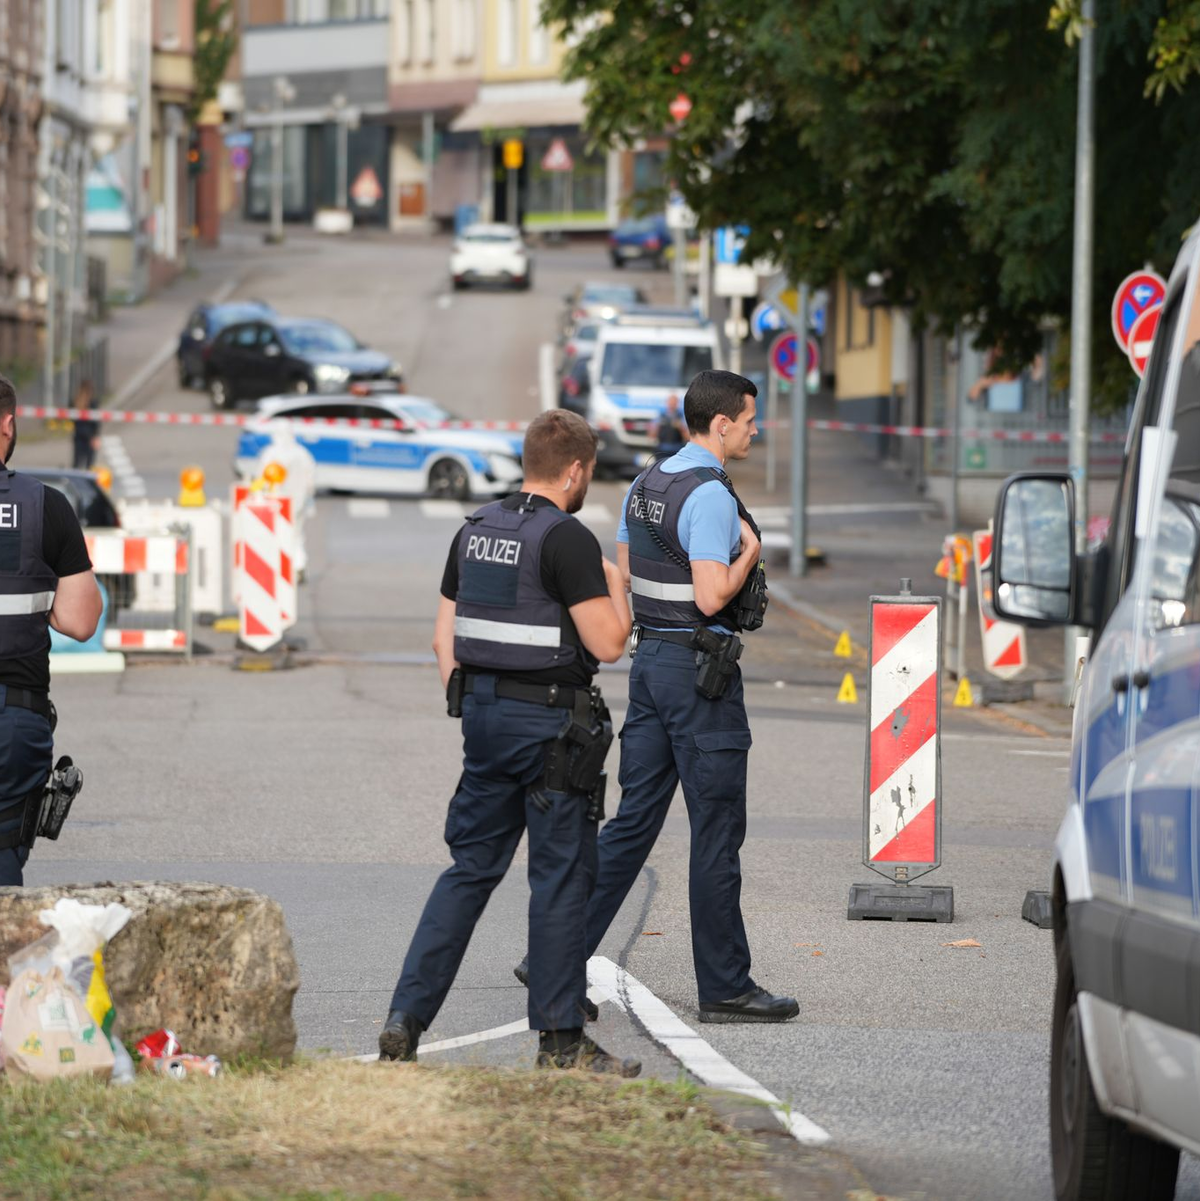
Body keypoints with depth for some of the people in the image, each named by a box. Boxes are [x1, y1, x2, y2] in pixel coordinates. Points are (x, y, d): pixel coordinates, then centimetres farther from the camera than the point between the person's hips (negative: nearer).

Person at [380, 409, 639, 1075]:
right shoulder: (567, 539, -14)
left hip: (482, 711, 7)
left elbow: (445, 636, 13)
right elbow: (607, 644, -16)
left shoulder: (475, 531, 10)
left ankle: (406, 1018, 4)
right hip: (550, 720, -7)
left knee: (470, 867, 12)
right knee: (562, 875, 1)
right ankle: (560, 1039, 4)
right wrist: (616, 583, 2)